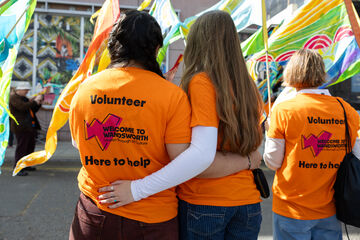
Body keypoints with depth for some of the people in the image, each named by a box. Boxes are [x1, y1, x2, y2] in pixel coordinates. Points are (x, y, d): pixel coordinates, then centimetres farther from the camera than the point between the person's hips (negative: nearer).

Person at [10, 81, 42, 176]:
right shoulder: (14, 98, -8)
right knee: (21, 147, -9)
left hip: (29, 127, 10)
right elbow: (23, 107, -25)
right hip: (21, 127, -10)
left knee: (30, 146, 14)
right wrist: (34, 101, -19)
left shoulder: (24, 98, 22)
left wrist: (38, 103, 5)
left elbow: (32, 110, 21)